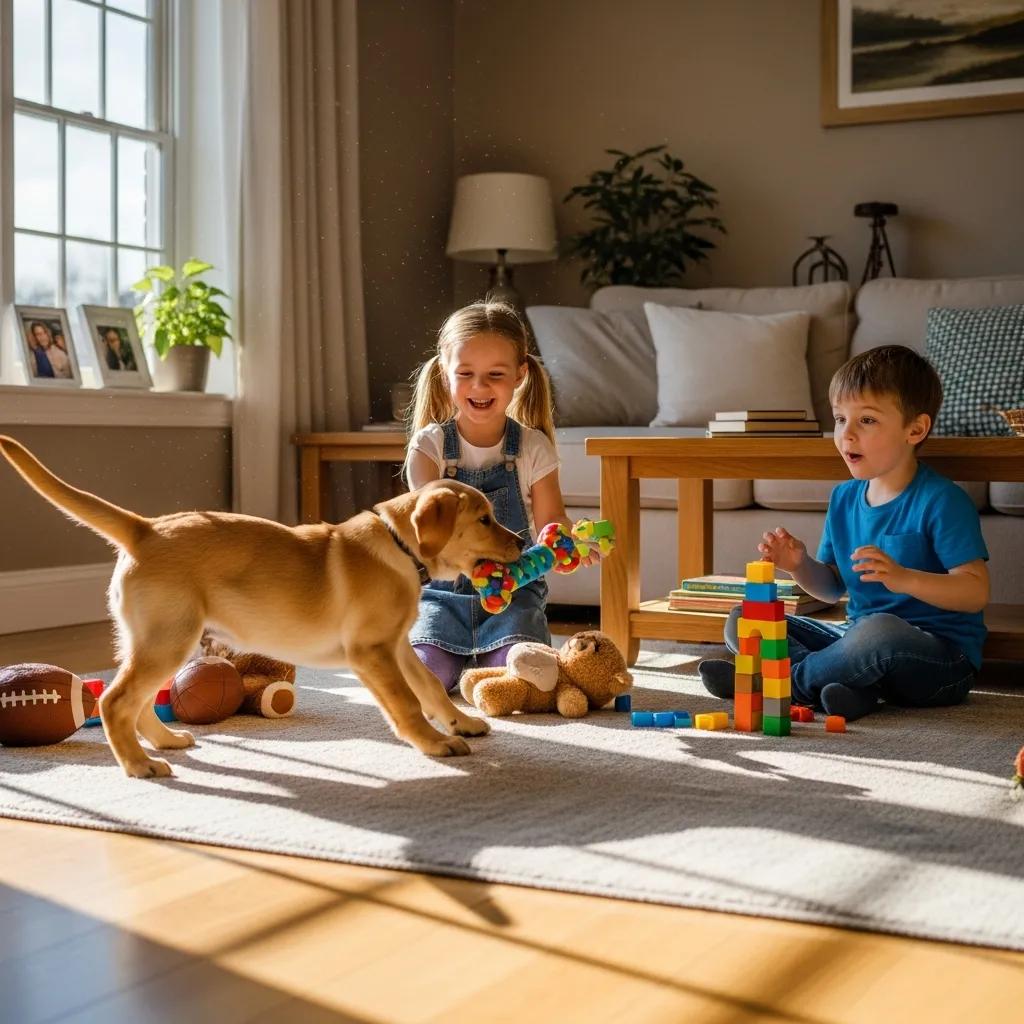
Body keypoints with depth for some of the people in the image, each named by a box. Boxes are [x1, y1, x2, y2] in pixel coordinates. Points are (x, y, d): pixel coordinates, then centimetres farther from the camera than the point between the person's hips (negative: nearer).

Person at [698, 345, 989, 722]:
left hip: (940, 654, -7)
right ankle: (854, 687, -21)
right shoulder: (844, 498, 9)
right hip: (858, 633, 8)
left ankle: (793, 679, -14)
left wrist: (904, 578, -32)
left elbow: (976, 592, -18)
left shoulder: (940, 501, -13)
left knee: (880, 630, -42)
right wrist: (800, 566, -4)